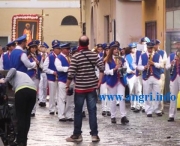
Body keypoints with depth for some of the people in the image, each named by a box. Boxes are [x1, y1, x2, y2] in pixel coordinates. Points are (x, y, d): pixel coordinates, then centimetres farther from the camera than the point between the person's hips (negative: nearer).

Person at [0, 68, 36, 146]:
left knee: (21, 117, 0)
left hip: (22, 90, -5)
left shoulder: (13, 74, 24)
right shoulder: (23, 74, 43)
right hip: (33, 90, 5)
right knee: (27, 116, 12)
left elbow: (13, 70, 2)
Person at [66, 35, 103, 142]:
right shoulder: (94, 55, 0)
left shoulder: (76, 57, -11)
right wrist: (99, 81, 2)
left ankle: (77, 135, 11)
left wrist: (67, 85, -1)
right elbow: (102, 68, -6)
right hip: (92, 87, 3)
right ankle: (94, 134, 6)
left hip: (80, 88, -3)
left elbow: (71, 73, -13)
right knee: (92, 111, 5)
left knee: (78, 112, 7)